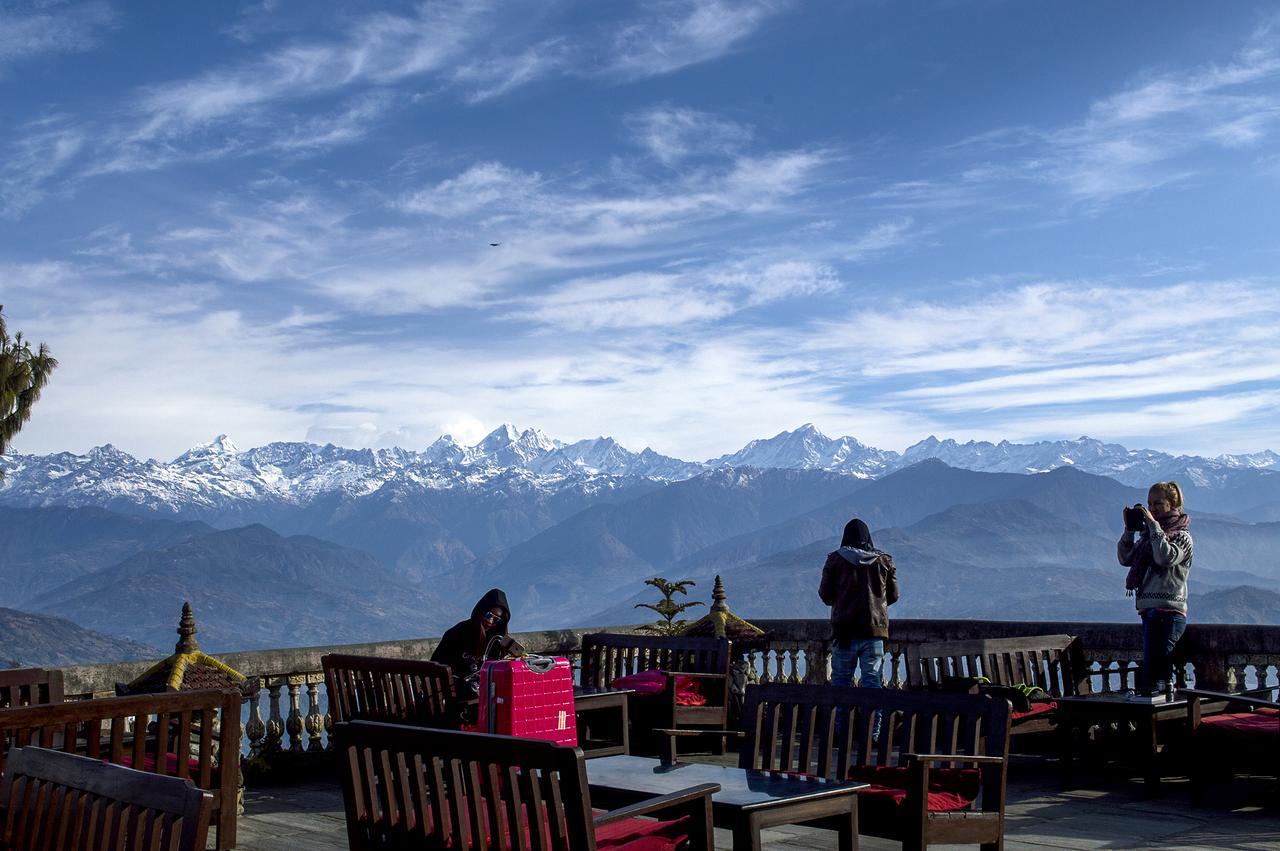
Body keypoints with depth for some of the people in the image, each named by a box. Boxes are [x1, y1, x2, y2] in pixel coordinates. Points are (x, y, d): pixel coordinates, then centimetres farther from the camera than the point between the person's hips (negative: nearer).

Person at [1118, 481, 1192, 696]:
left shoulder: (1182, 537, -1)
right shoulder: (1149, 534, 18)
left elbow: (1166, 557, -20)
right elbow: (1125, 558, 14)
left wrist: (1153, 525, -15)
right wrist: (1129, 529, 5)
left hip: (1168, 612, -8)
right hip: (1148, 610, 8)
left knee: (1152, 679, -13)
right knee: (1161, 672, 10)